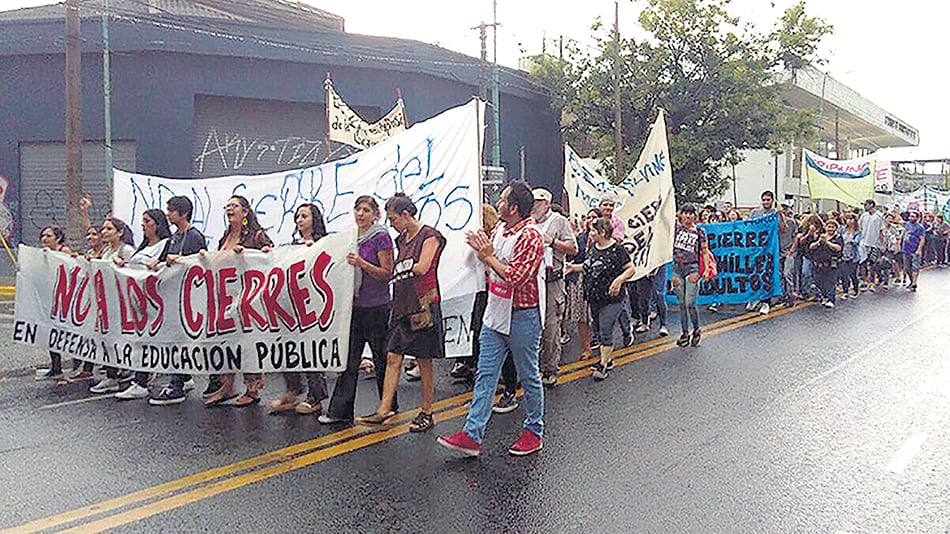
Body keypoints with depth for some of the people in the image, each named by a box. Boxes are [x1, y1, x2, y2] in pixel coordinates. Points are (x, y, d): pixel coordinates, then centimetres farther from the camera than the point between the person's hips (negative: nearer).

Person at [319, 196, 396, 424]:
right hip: (354, 304, 6)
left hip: (377, 306, -6)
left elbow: (387, 273, -12)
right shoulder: (351, 236, 12)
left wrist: (362, 264, -23)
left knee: (381, 358, 6)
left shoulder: (381, 237, -8)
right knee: (348, 358, 3)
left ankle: (389, 406, 21)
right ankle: (340, 410, 6)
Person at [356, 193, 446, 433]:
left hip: (423, 304, -7)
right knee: (393, 357, 2)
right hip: (403, 304, 7)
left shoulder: (429, 236, -8)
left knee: (424, 361, 3)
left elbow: (422, 268, -18)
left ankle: (426, 412, 14)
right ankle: (384, 410, 4)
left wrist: (400, 269, -4)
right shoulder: (403, 238, 16)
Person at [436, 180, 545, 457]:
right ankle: (471, 435, 5)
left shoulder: (531, 236, -17)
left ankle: (534, 432, 23)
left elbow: (516, 277, -25)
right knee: (485, 374, 4)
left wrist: (488, 256, -16)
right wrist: (481, 249, 5)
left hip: (523, 317, -8)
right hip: (496, 314, 8)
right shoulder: (500, 229, 10)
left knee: (529, 376, 7)